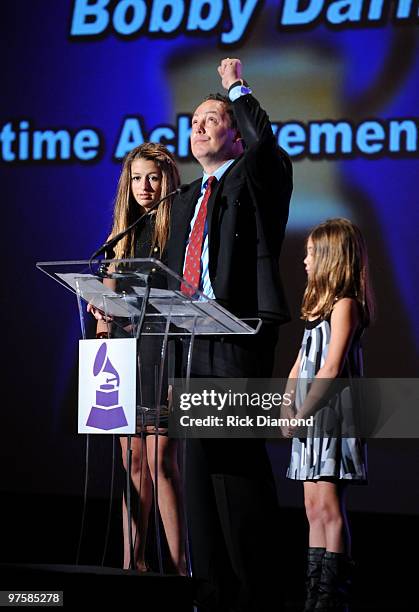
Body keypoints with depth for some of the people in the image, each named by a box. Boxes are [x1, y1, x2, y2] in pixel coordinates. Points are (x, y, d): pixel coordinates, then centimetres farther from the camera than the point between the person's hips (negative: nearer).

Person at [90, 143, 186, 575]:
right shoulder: (123, 233, 17)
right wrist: (103, 316, 1)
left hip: (164, 348, -6)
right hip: (124, 348, 6)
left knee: (160, 459, -11)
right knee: (133, 461, 7)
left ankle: (180, 565, -8)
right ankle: (133, 562, 10)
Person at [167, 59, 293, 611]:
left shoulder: (256, 177, 4)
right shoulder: (186, 201, 24)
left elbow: (265, 143, -20)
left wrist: (236, 88, -6)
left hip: (240, 335, -8)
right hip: (194, 339, 8)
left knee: (238, 458, -12)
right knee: (200, 460, 8)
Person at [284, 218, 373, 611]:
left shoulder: (344, 305, -9)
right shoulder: (319, 305, 19)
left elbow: (331, 369, -18)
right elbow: (300, 363, 16)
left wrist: (301, 413, -16)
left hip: (332, 413, -9)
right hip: (310, 418, 9)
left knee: (328, 506, -11)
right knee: (314, 510, 7)